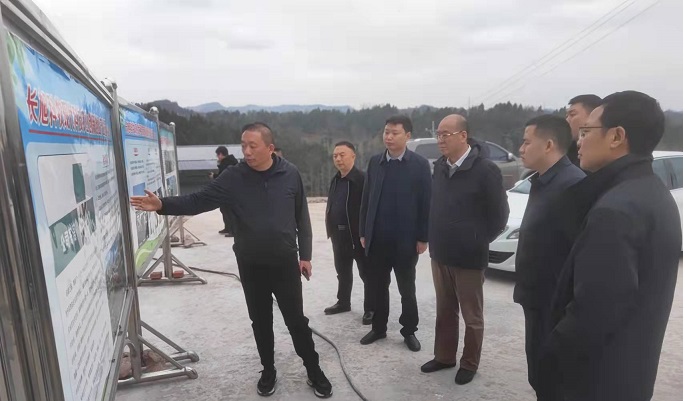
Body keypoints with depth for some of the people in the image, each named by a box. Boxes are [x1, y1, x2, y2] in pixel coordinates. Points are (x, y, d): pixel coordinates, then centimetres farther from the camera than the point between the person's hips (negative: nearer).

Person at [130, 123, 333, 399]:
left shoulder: (290, 174, -7)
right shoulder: (233, 178, -7)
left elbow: (302, 217, -1)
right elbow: (199, 201, -10)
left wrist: (305, 254, 0)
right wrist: (162, 205, -25)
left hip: (285, 263, -1)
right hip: (250, 265, 1)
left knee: (296, 320, 8)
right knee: (260, 321, 15)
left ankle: (314, 372, 28)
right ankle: (268, 371, 36)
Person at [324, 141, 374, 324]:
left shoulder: (362, 179, -14)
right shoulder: (335, 180, 11)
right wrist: (331, 230, 12)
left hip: (358, 234, -8)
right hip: (339, 234, 8)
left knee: (366, 273, 5)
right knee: (342, 271, 19)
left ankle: (370, 309, 16)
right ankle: (343, 302, 35)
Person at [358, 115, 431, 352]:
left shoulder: (420, 164, -5)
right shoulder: (374, 162, 4)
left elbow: (426, 203, -6)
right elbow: (366, 199, 5)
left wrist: (423, 237, -8)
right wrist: (363, 232, 3)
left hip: (406, 240, -3)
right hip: (377, 239, 3)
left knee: (407, 289, 12)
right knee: (379, 287, 14)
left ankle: (409, 331, 29)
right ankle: (379, 328, 31)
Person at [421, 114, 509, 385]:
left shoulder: (485, 170, -16)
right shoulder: (439, 167, 2)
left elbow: (499, 215, -8)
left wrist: (479, 241, 0)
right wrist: (436, 239, 11)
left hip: (469, 257, -5)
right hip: (439, 254, 5)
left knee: (472, 316, 11)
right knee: (444, 311, 18)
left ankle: (469, 364, 30)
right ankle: (444, 356, 35)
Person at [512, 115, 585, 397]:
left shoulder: (572, 184, -21)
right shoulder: (542, 181, 10)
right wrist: (526, 289, 14)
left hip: (556, 302, -9)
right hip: (539, 297, 9)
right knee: (539, 371, 22)